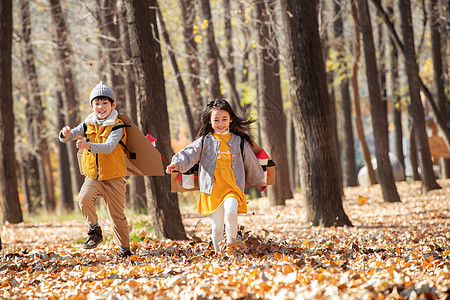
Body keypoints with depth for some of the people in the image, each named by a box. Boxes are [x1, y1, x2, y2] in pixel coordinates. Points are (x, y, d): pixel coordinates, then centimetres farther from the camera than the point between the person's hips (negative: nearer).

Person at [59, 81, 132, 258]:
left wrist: (88, 146, -41)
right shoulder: (88, 125, 6)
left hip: (114, 177, -3)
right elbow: (67, 137, 1)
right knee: (84, 199, -25)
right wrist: (66, 134, -24)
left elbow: (109, 147, -25)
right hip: (93, 177, 3)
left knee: (117, 214, 1)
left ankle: (125, 249, 17)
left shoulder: (117, 127, -8)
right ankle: (95, 231, -6)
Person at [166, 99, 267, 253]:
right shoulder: (205, 141, 8)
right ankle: (218, 252, 14)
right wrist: (177, 164, -24)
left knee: (231, 212, -27)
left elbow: (250, 162, 23)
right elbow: (189, 153, -4)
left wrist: (259, 181, 35)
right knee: (216, 225, 0)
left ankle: (231, 244, -11)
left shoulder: (238, 142, 11)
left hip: (232, 188, 0)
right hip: (212, 189, 0)